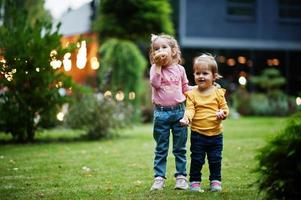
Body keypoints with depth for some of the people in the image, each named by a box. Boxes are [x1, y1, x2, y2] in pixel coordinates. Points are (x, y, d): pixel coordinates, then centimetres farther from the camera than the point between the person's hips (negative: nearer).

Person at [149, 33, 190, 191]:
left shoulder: (179, 69, 5)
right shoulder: (155, 68, -2)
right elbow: (155, 83, -21)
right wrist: (158, 65, -20)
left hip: (179, 111, 2)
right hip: (161, 113, -2)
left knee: (180, 148, 9)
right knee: (161, 149, 5)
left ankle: (181, 176, 17)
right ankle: (159, 178, 10)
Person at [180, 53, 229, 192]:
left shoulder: (218, 92, 1)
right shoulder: (192, 94, -2)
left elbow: (224, 108, 5)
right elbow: (190, 109, -9)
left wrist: (222, 113, -18)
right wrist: (186, 118, -29)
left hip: (215, 134, 1)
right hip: (197, 134, -1)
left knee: (215, 160, 10)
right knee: (196, 160, 4)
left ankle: (215, 181, 24)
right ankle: (194, 182, 15)